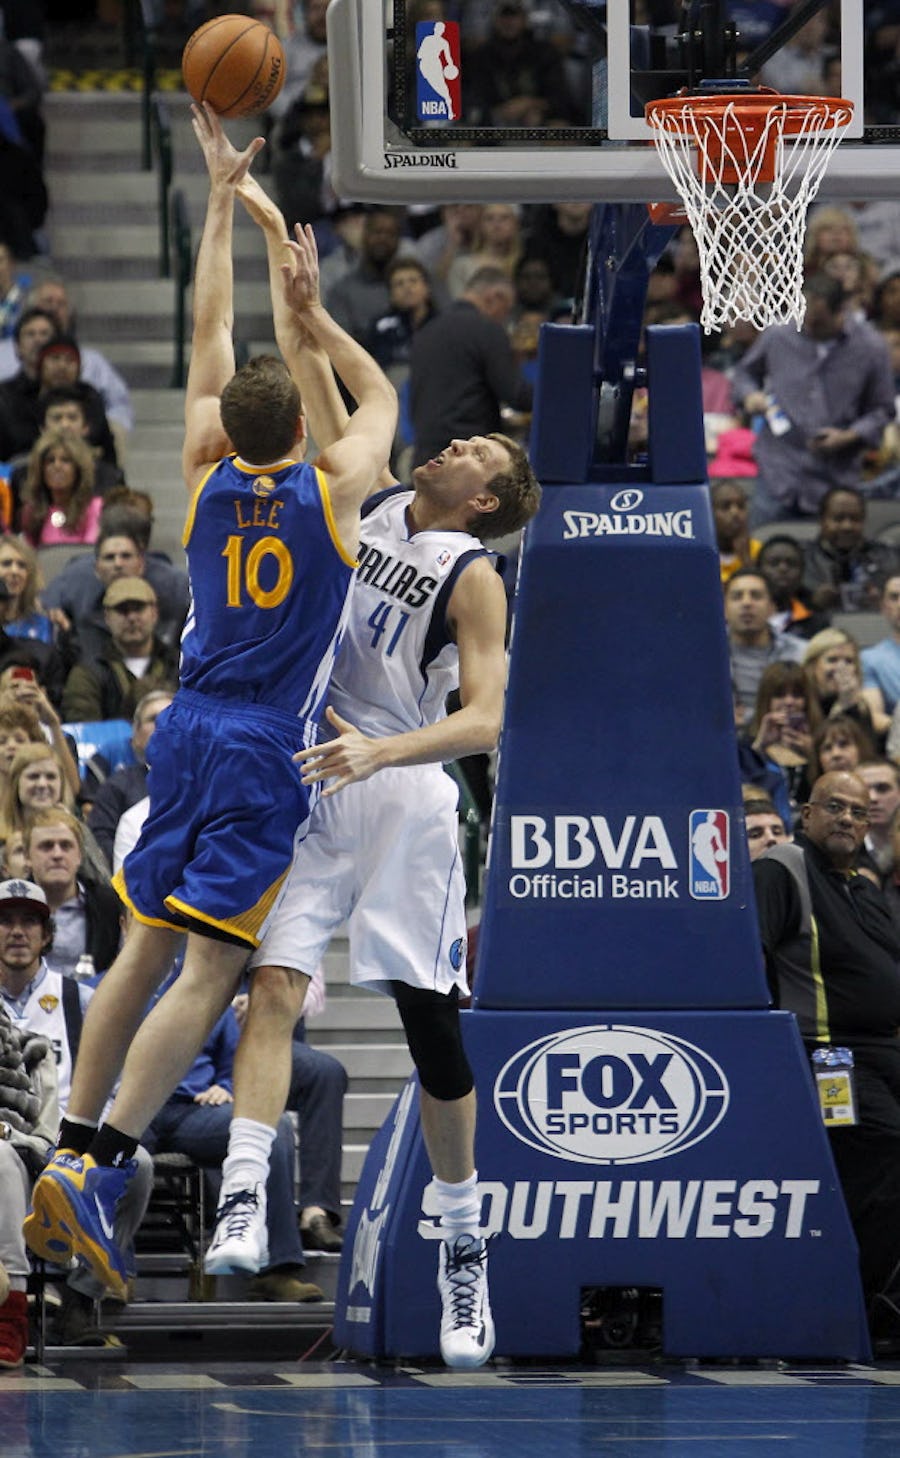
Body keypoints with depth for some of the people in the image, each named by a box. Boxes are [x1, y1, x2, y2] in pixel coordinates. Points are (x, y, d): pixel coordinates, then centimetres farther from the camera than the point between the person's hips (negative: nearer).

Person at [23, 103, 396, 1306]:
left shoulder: (206, 481, 2)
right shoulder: (332, 491, -7)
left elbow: (208, 339, 12)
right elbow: (379, 395, 12)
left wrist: (223, 199, 16)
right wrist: (311, 316, 7)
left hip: (189, 734, 5)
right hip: (267, 755, -5)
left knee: (145, 952, 13)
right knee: (212, 974, -9)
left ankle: (69, 1154, 12)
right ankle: (99, 1172, -21)